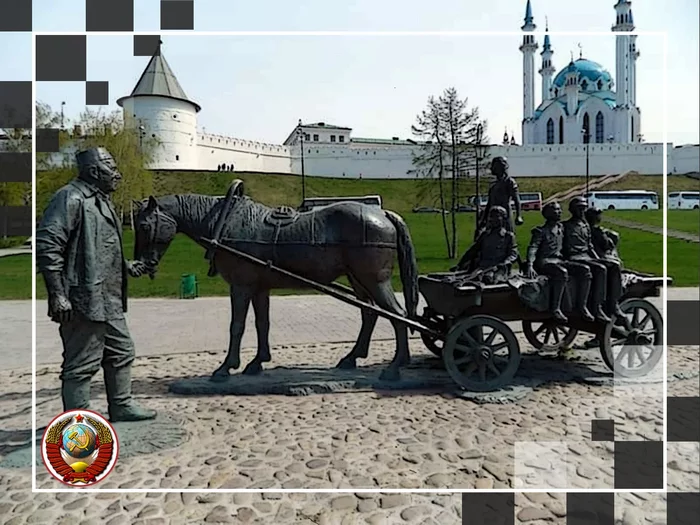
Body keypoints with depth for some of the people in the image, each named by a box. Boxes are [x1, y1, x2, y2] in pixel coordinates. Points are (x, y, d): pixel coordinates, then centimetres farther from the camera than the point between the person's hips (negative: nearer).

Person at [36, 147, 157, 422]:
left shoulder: (101, 200, 18)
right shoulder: (71, 198, -13)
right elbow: (46, 245, -20)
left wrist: (126, 266, 17)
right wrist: (58, 294, -23)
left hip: (110, 300, 11)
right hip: (84, 300, -11)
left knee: (121, 353, 19)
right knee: (81, 364, 0)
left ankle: (121, 406, 34)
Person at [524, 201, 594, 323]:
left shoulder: (561, 228, 19)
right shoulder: (541, 231, 0)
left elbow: (565, 247, 26)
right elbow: (532, 248, -11)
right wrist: (530, 266, -26)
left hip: (560, 260, 6)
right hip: (545, 262, -6)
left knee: (585, 269, -15)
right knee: (562, 272, -36)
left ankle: (582, 306, -10)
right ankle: (555, 308, -27)